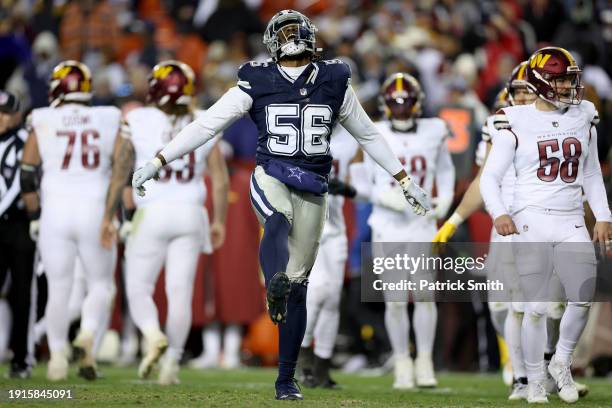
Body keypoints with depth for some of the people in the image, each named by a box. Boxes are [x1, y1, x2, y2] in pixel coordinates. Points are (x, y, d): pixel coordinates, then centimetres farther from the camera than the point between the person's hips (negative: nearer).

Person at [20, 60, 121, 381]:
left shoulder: (42, 123, 3)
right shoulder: (109, 121, 4)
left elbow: (27, 176, 4)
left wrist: (34, 215, 15)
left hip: (55, 211, 0)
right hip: (95, 211, 0)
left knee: (58, 290, 10)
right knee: (101, 284, 14)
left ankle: (57, 357, 5)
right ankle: (87, 335, -10)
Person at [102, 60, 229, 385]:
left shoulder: (137, 121, -4)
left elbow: (119, 173, -1)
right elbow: (221, 178, 5)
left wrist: (108, 217, 8)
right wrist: (220, 221, 15)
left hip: (152, 213, -3)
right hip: (191, 212, 3)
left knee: (139, 289, 6)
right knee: (180, 292, 6)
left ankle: (153, 335, -21)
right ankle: (171, 362, 3)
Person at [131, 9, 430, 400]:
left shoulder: (334, 83, 8)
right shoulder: (257, 83, 2)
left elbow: (368, 135, 19)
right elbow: (205, 126, 4)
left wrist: (406, 181, 19)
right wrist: (157, 163, 0)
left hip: (312, 191, 2)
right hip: (271, 178, -2)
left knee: (298, 286, 2)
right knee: (278, 223, -38)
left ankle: (287, 378, 9)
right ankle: (276, 284, -69)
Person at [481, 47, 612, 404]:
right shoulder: (518, 123, -4)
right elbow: (490, 177, -2)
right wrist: (499, 214, -19)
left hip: (572, 223, 4)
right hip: (532, 222, -3)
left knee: (583, 300, -6)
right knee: (537, 307, -3)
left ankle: (562, 363, 19)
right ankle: (535, 382, 12)